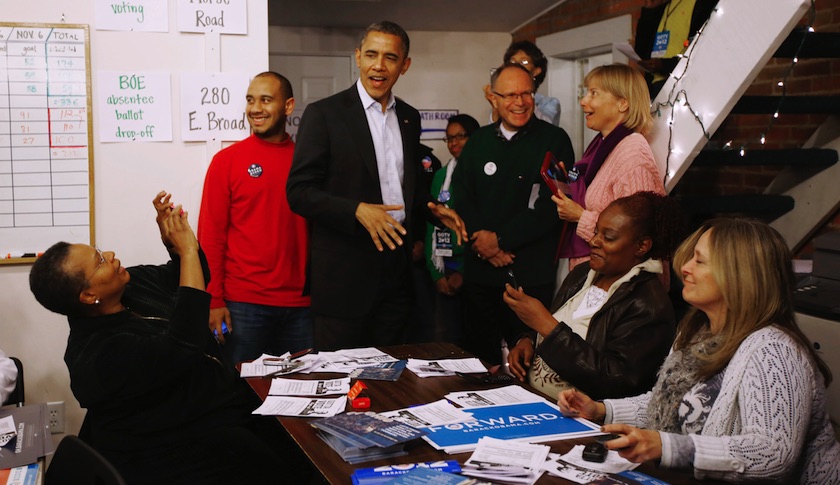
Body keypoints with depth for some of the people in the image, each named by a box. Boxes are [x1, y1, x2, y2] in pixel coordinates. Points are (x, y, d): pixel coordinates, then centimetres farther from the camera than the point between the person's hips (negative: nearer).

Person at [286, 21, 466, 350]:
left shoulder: (409, 118, 12)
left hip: (397, 270, 6)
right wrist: (357, 210, -23)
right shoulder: (323, 114, -7)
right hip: (344, 271, -5)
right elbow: (299, 192, -11)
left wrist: (431, 208, 3)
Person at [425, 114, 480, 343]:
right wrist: (437, 273, 2)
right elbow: (432, 224, 10)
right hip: (445, 271, 4)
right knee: (444, 338, 5)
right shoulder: (441, 176, 12)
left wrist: (464, 272, -9)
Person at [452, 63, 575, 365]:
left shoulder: (554, 140, -1)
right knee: (476, 355, 10)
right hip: (480, 270, 4)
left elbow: (551, 205, -10)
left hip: (531, 275, -4)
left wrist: (500, 239, -12)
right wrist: (481, 240, -9)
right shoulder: (478, 141, 13)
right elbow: (461, 197, 8)